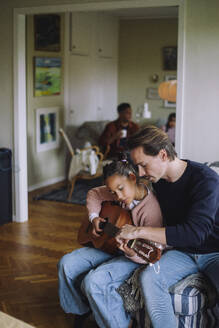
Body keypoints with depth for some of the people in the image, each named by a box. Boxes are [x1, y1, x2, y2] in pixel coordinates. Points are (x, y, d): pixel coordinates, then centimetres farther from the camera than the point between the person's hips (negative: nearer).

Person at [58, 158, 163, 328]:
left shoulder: (151, 209, -27)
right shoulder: (118, 191, -7)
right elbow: (93, 194, 13)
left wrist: (133, 254, -45)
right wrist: (94, 217, -3)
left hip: (134, 258, -8)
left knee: (94, 281, -29)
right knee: (67, 264, -7)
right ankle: (81, 309, 17)